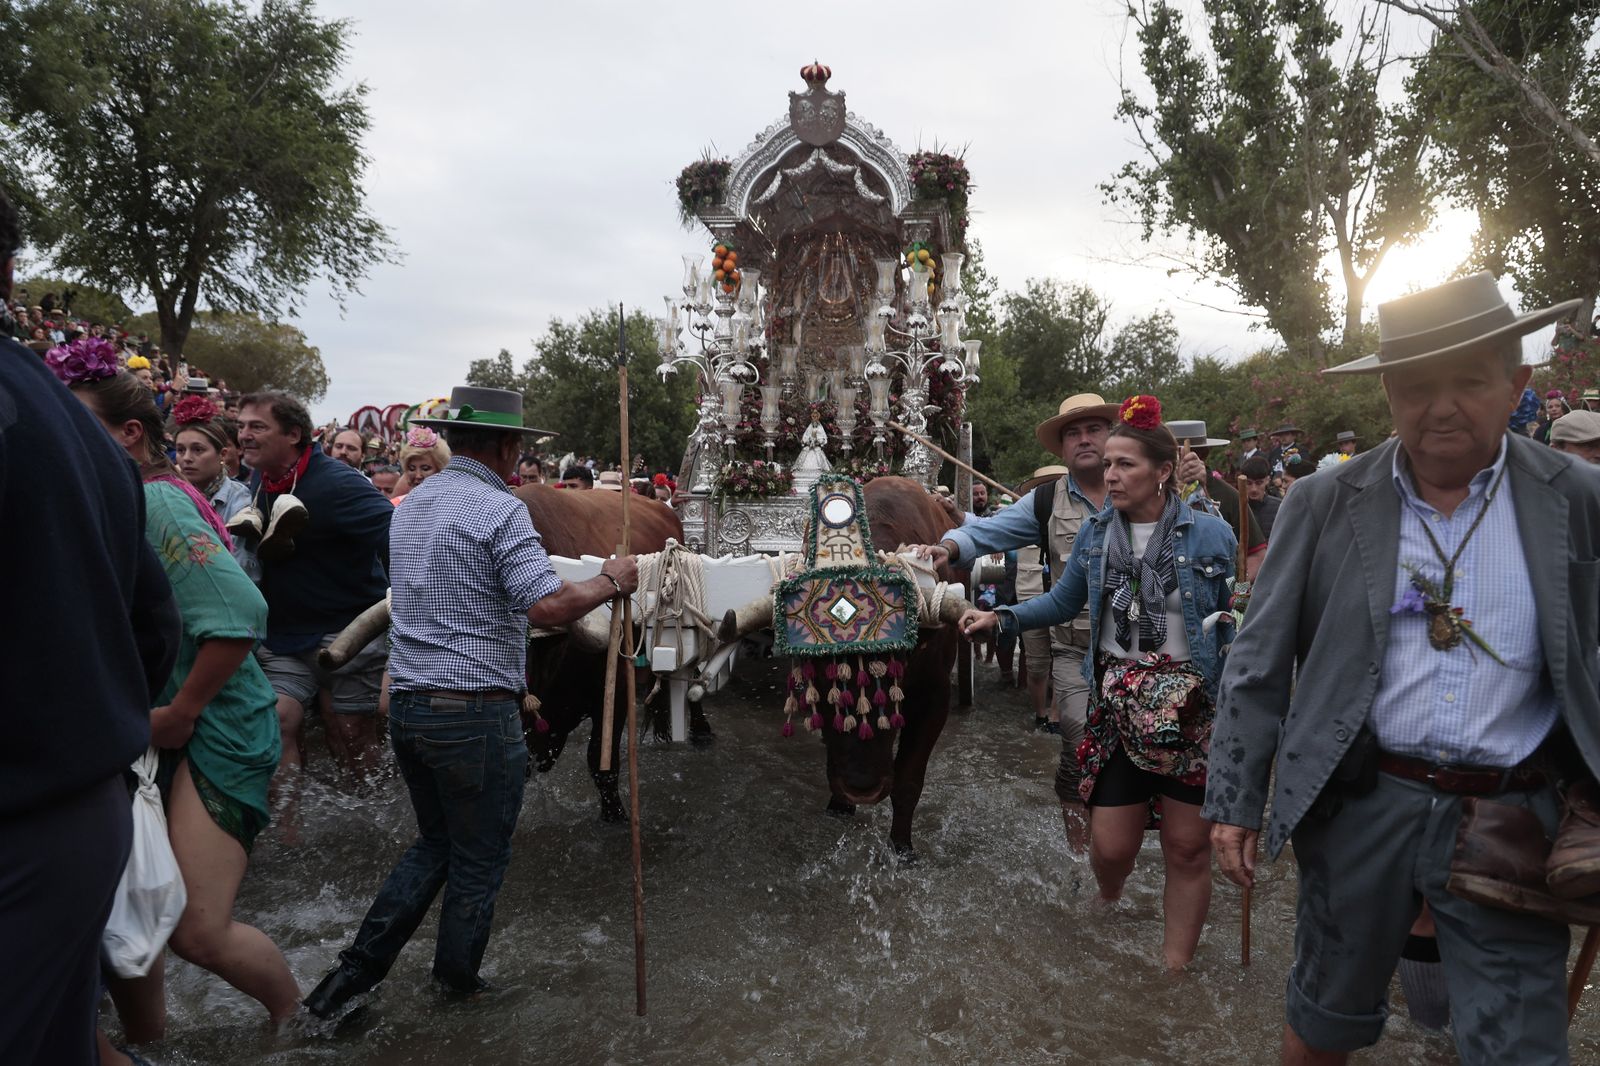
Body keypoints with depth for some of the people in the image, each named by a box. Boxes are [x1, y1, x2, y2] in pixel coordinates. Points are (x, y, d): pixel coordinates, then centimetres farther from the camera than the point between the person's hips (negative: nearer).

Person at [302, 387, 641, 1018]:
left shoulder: (412, 505, 11)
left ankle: (357, 967, 21)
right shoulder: (499, 509, -15)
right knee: (479, 859, 12)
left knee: (435, 843, 25)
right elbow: (549, 606, -25)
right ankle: (458, 985, 29)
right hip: (475, 713, -8)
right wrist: (610, 582, -9)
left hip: (408, 703, 8)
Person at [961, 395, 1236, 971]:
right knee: (1110, 847, 7)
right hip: (1118, 709, 3)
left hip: (1194, 711, -2)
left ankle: (1175, 967, 30)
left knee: (1188, 848, 8)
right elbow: (1063, 602, 13)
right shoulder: (1095, 534, 4)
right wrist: (1001, 617, 3)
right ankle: (1108, 908, 44)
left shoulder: (1211, 534, -7)